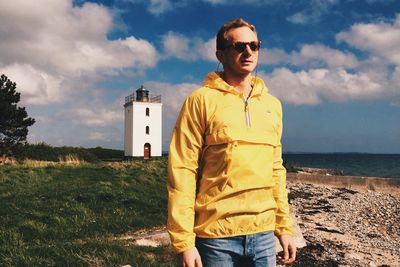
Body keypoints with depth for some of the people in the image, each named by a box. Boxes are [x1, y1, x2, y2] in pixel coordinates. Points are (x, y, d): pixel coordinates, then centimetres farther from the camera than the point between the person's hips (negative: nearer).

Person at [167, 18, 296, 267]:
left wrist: (284, 227, 11)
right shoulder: (202, 100, -6)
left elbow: (276, 170, 14)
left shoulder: (272, 104, 10)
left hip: (264, 234, 5)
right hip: (216, 237, -4)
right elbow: (182, 171, -10)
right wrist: (184, 241, -13)